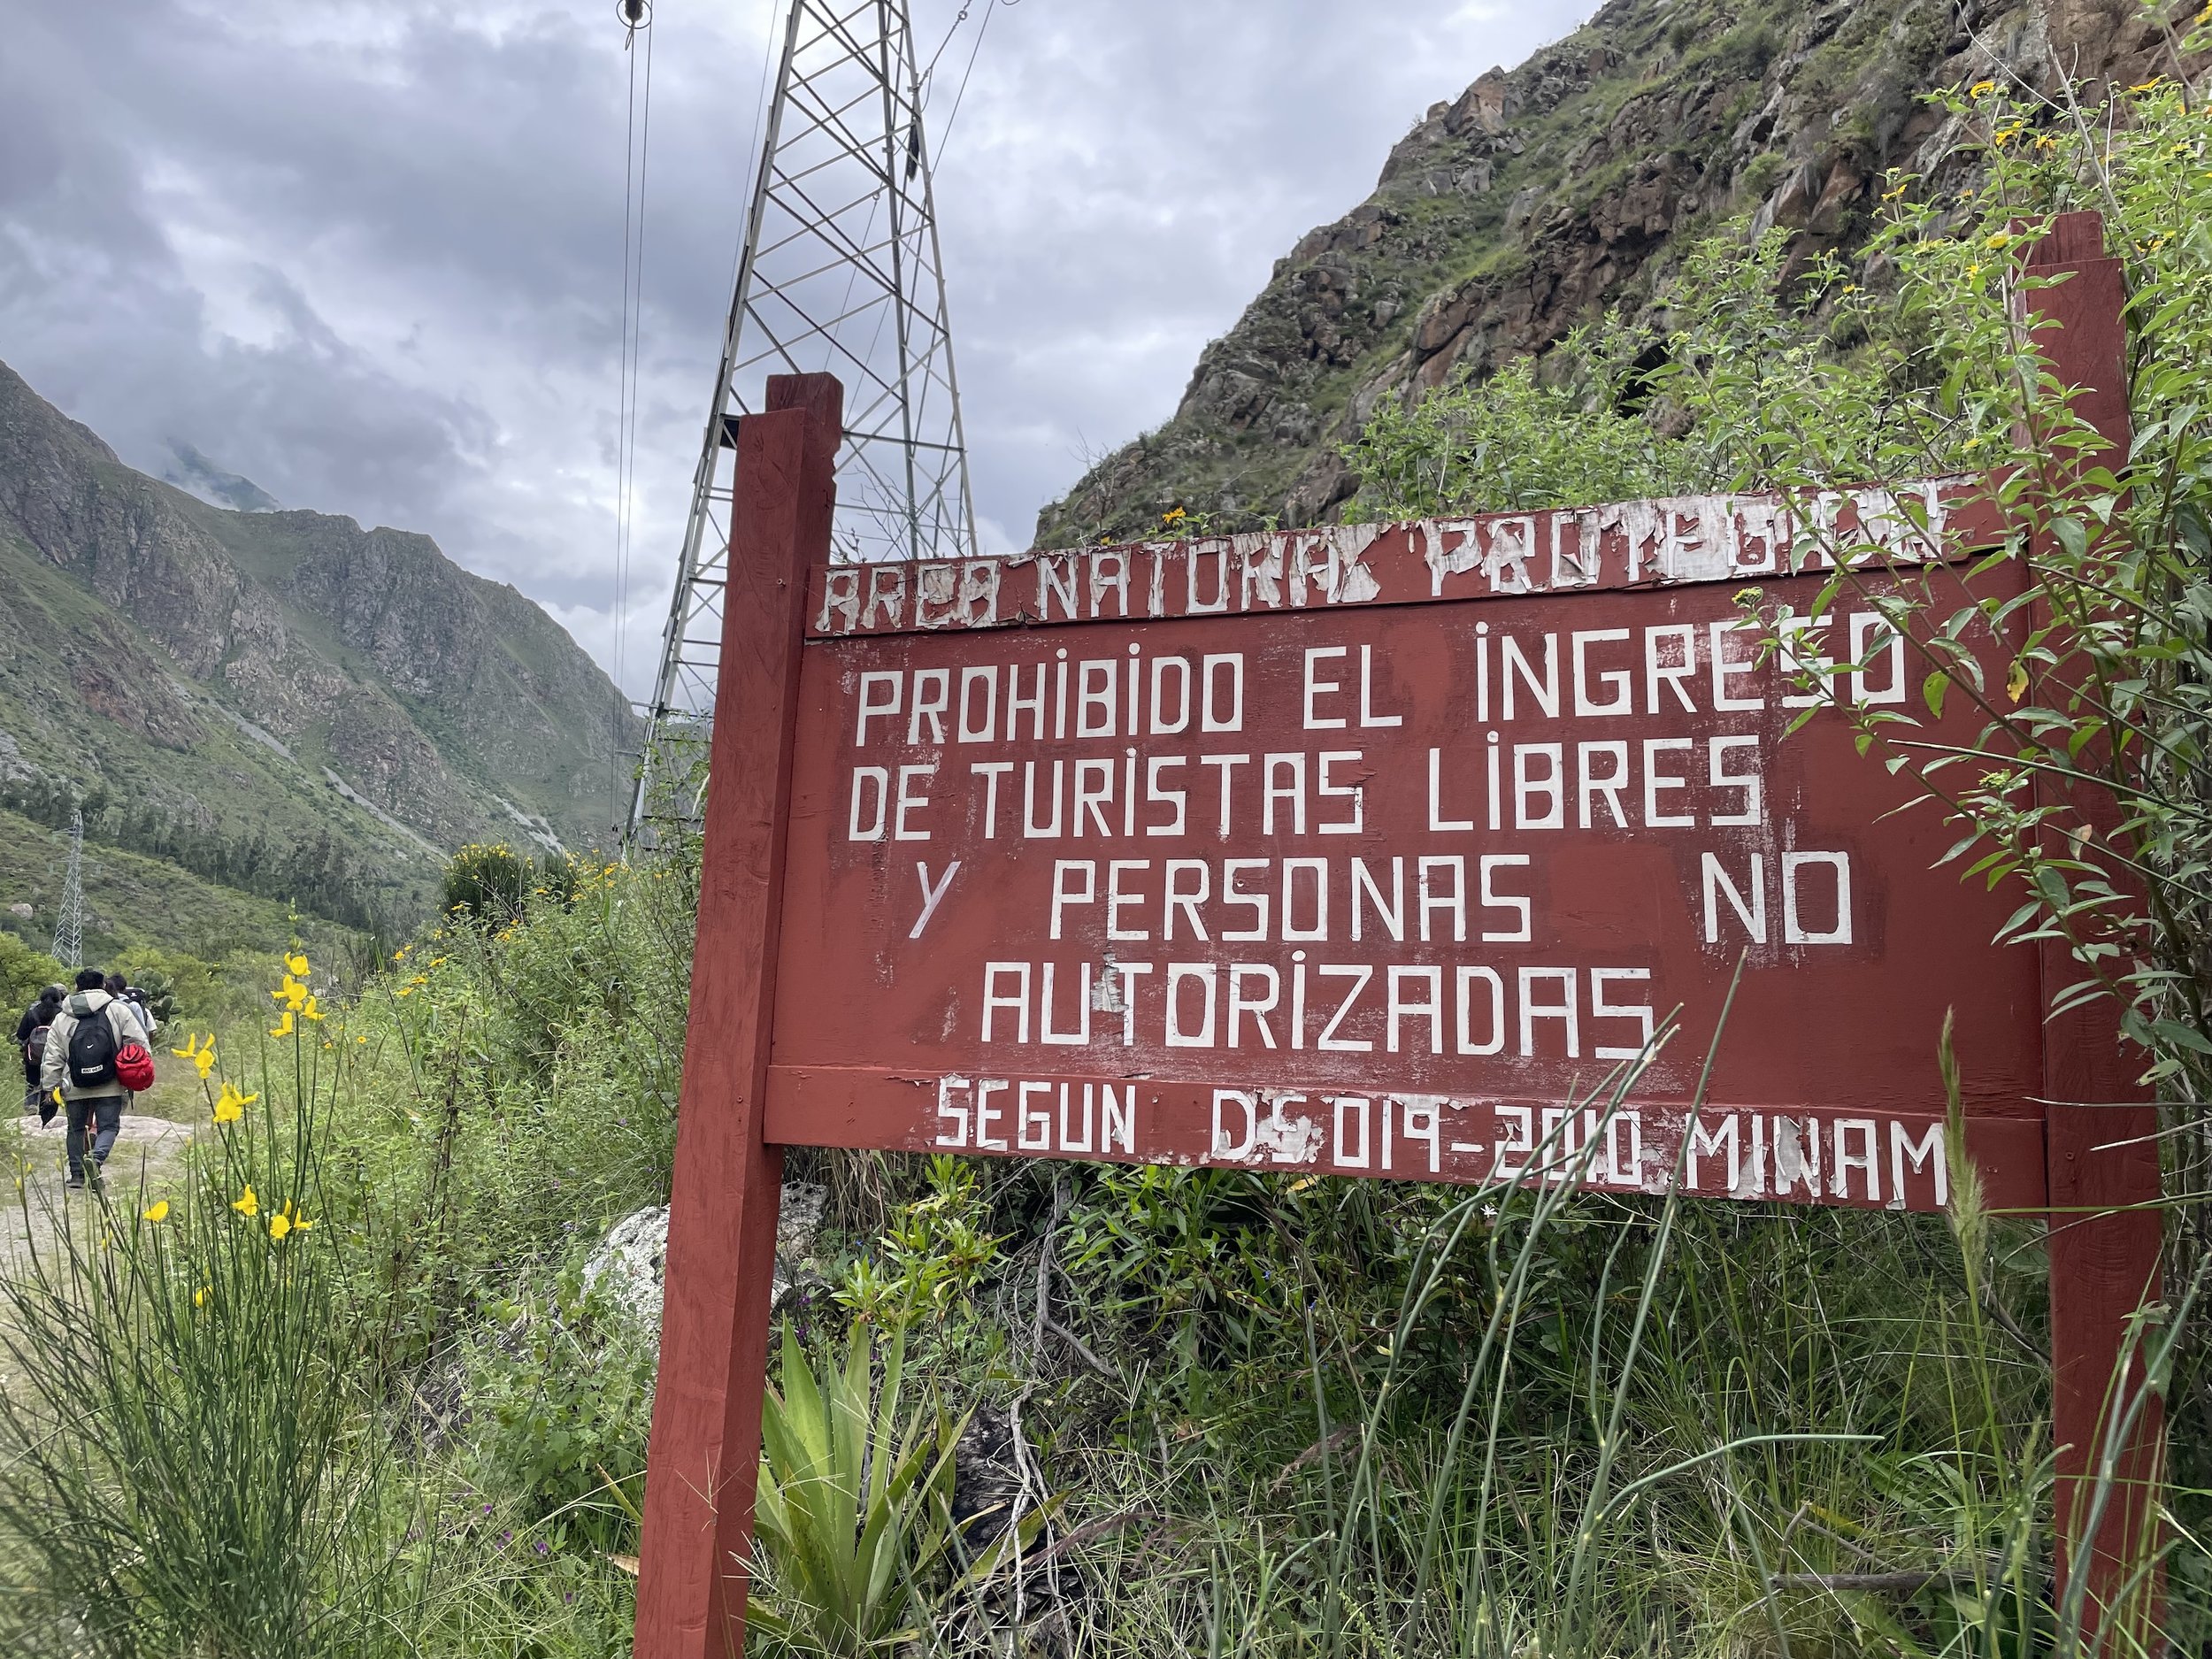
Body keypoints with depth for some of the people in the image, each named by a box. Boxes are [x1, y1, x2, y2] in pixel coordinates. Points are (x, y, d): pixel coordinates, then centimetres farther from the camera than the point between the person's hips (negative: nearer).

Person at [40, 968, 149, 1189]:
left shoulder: (62, 1018, 9)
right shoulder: (118, 1010, -1)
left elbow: (52, 1058, 9)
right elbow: (138, 1043, -5)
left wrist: (49, 1087, 13)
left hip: (74, 1087, 3)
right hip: (109, 1086, -3)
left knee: (76, 1129, 17)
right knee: (108, 1126, 2)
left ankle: (76, 1173, 19)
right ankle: (97, 1158, -24)